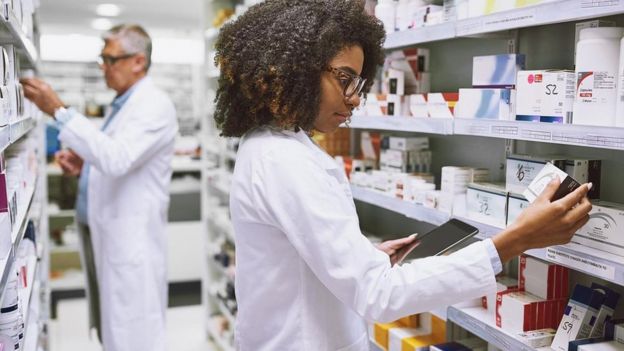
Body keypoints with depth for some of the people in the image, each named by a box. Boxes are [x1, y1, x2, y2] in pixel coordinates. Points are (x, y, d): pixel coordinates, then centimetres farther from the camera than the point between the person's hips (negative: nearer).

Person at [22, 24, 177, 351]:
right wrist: (84, 166, 6)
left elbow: (117, 158, -29)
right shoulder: (122, 103, 16)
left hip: (130, 239, -10)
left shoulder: (155, 105, -14)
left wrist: (60, 111, -27)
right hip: (102, 232, 10)